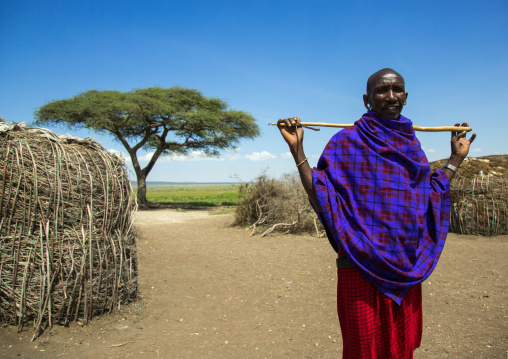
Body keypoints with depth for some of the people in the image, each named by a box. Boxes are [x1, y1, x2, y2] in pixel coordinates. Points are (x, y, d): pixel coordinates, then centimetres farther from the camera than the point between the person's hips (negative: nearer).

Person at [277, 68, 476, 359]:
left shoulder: (411, 144, 11)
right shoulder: (347, 142, -6)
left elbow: (430, 199, 16)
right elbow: (321, 197, -12)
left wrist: (457, 158, 20)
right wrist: (297, 149, -19)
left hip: (406, 269, 6)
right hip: (363, 267, -5)